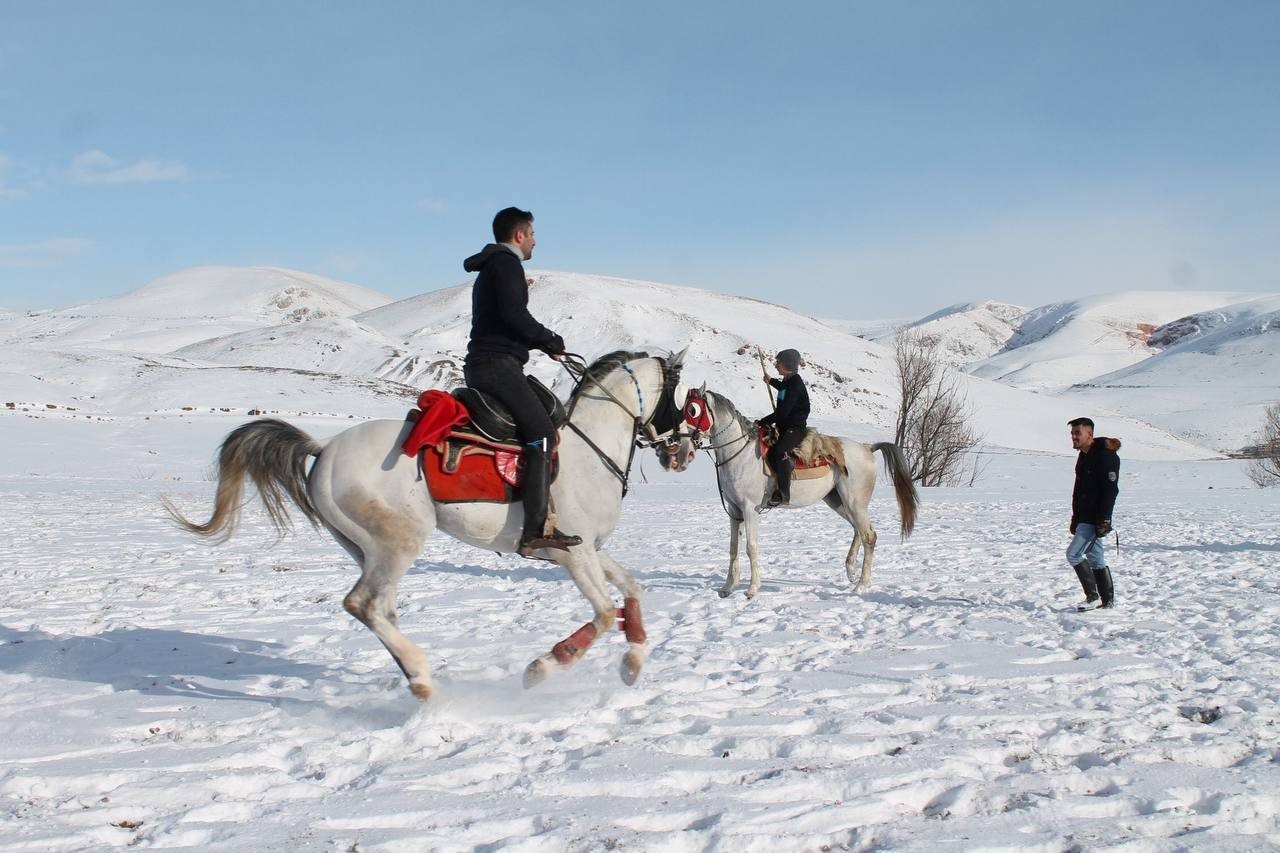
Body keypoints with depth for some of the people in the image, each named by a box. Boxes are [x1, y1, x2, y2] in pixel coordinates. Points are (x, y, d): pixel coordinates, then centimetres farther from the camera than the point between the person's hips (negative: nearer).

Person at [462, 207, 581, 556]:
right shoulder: (507, 262, -5)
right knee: (542, 434, -19)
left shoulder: (490, 268, 27)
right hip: (498, 365, -11)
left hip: (481, 366, 11)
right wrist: (550, 340, -6)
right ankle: (535, 531, -29)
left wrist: (542, 342, 16)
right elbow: (513, 314, -19)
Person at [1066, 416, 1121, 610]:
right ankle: (1107, 600, 16)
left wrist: (1104, 520, -24)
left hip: (1095, 519, -10)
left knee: (1073, 554, -13)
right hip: (1084, 518, 10)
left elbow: (1111, 490, -20)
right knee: (1096, 558, 11)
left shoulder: (1105, 456, -15)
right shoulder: (1084, 456, 15)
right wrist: (1075, 518, 21)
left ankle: (1093, 596, -7)